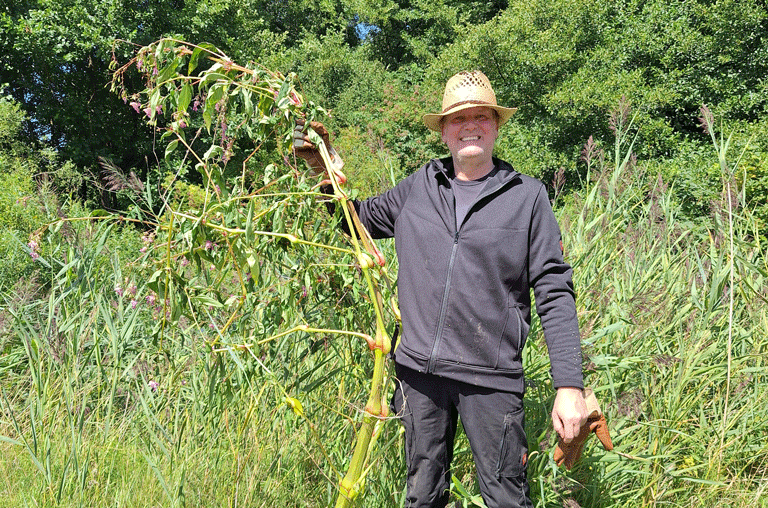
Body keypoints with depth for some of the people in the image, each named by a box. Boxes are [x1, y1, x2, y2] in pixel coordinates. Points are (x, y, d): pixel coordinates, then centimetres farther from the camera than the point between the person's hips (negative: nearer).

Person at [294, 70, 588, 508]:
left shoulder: (527, 196, -1)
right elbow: (359, 220, 22)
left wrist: (570, 386, -9)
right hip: (419, 370, 3)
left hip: (491, 378, -3)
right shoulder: (418, 188, 6)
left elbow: (554, 292, -4)